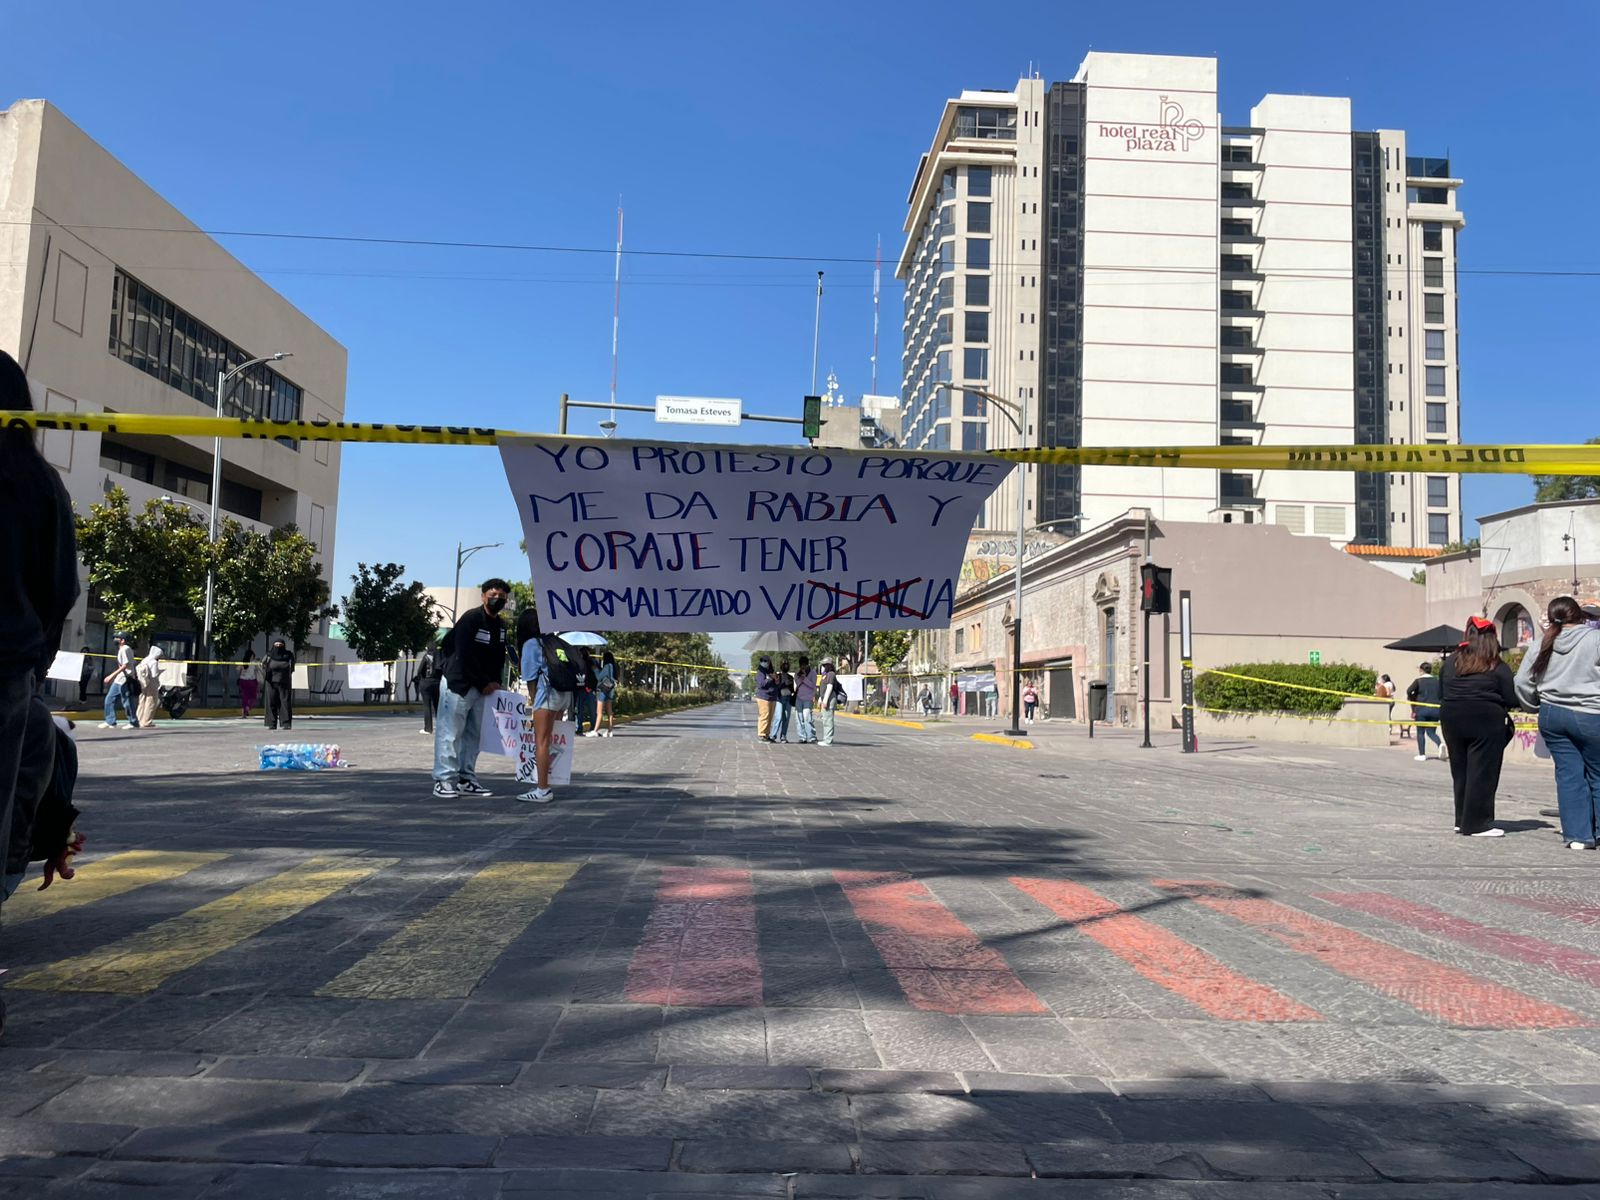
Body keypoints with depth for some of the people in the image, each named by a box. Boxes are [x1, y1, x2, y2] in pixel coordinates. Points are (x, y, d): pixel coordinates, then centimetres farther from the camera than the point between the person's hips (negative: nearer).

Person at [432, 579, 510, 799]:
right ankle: (444, 780, -3)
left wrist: (494, 683, 1)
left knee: (473, 734, 10)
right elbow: (464, 656, -19)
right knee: (450, 733, -6)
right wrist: (484, 683, -14)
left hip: (482, 687, 8)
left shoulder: (501, 626, 11)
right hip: (458, 684, -8)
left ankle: (466, 779, 17)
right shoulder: (471, 619, -14)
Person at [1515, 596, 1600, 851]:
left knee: (1568, 773, 7)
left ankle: (1577, 835, 6)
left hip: (1552, 715, 4)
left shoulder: (1542, 645, 4)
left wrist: (1538, 705, 19)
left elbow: (1522, 683, 6)